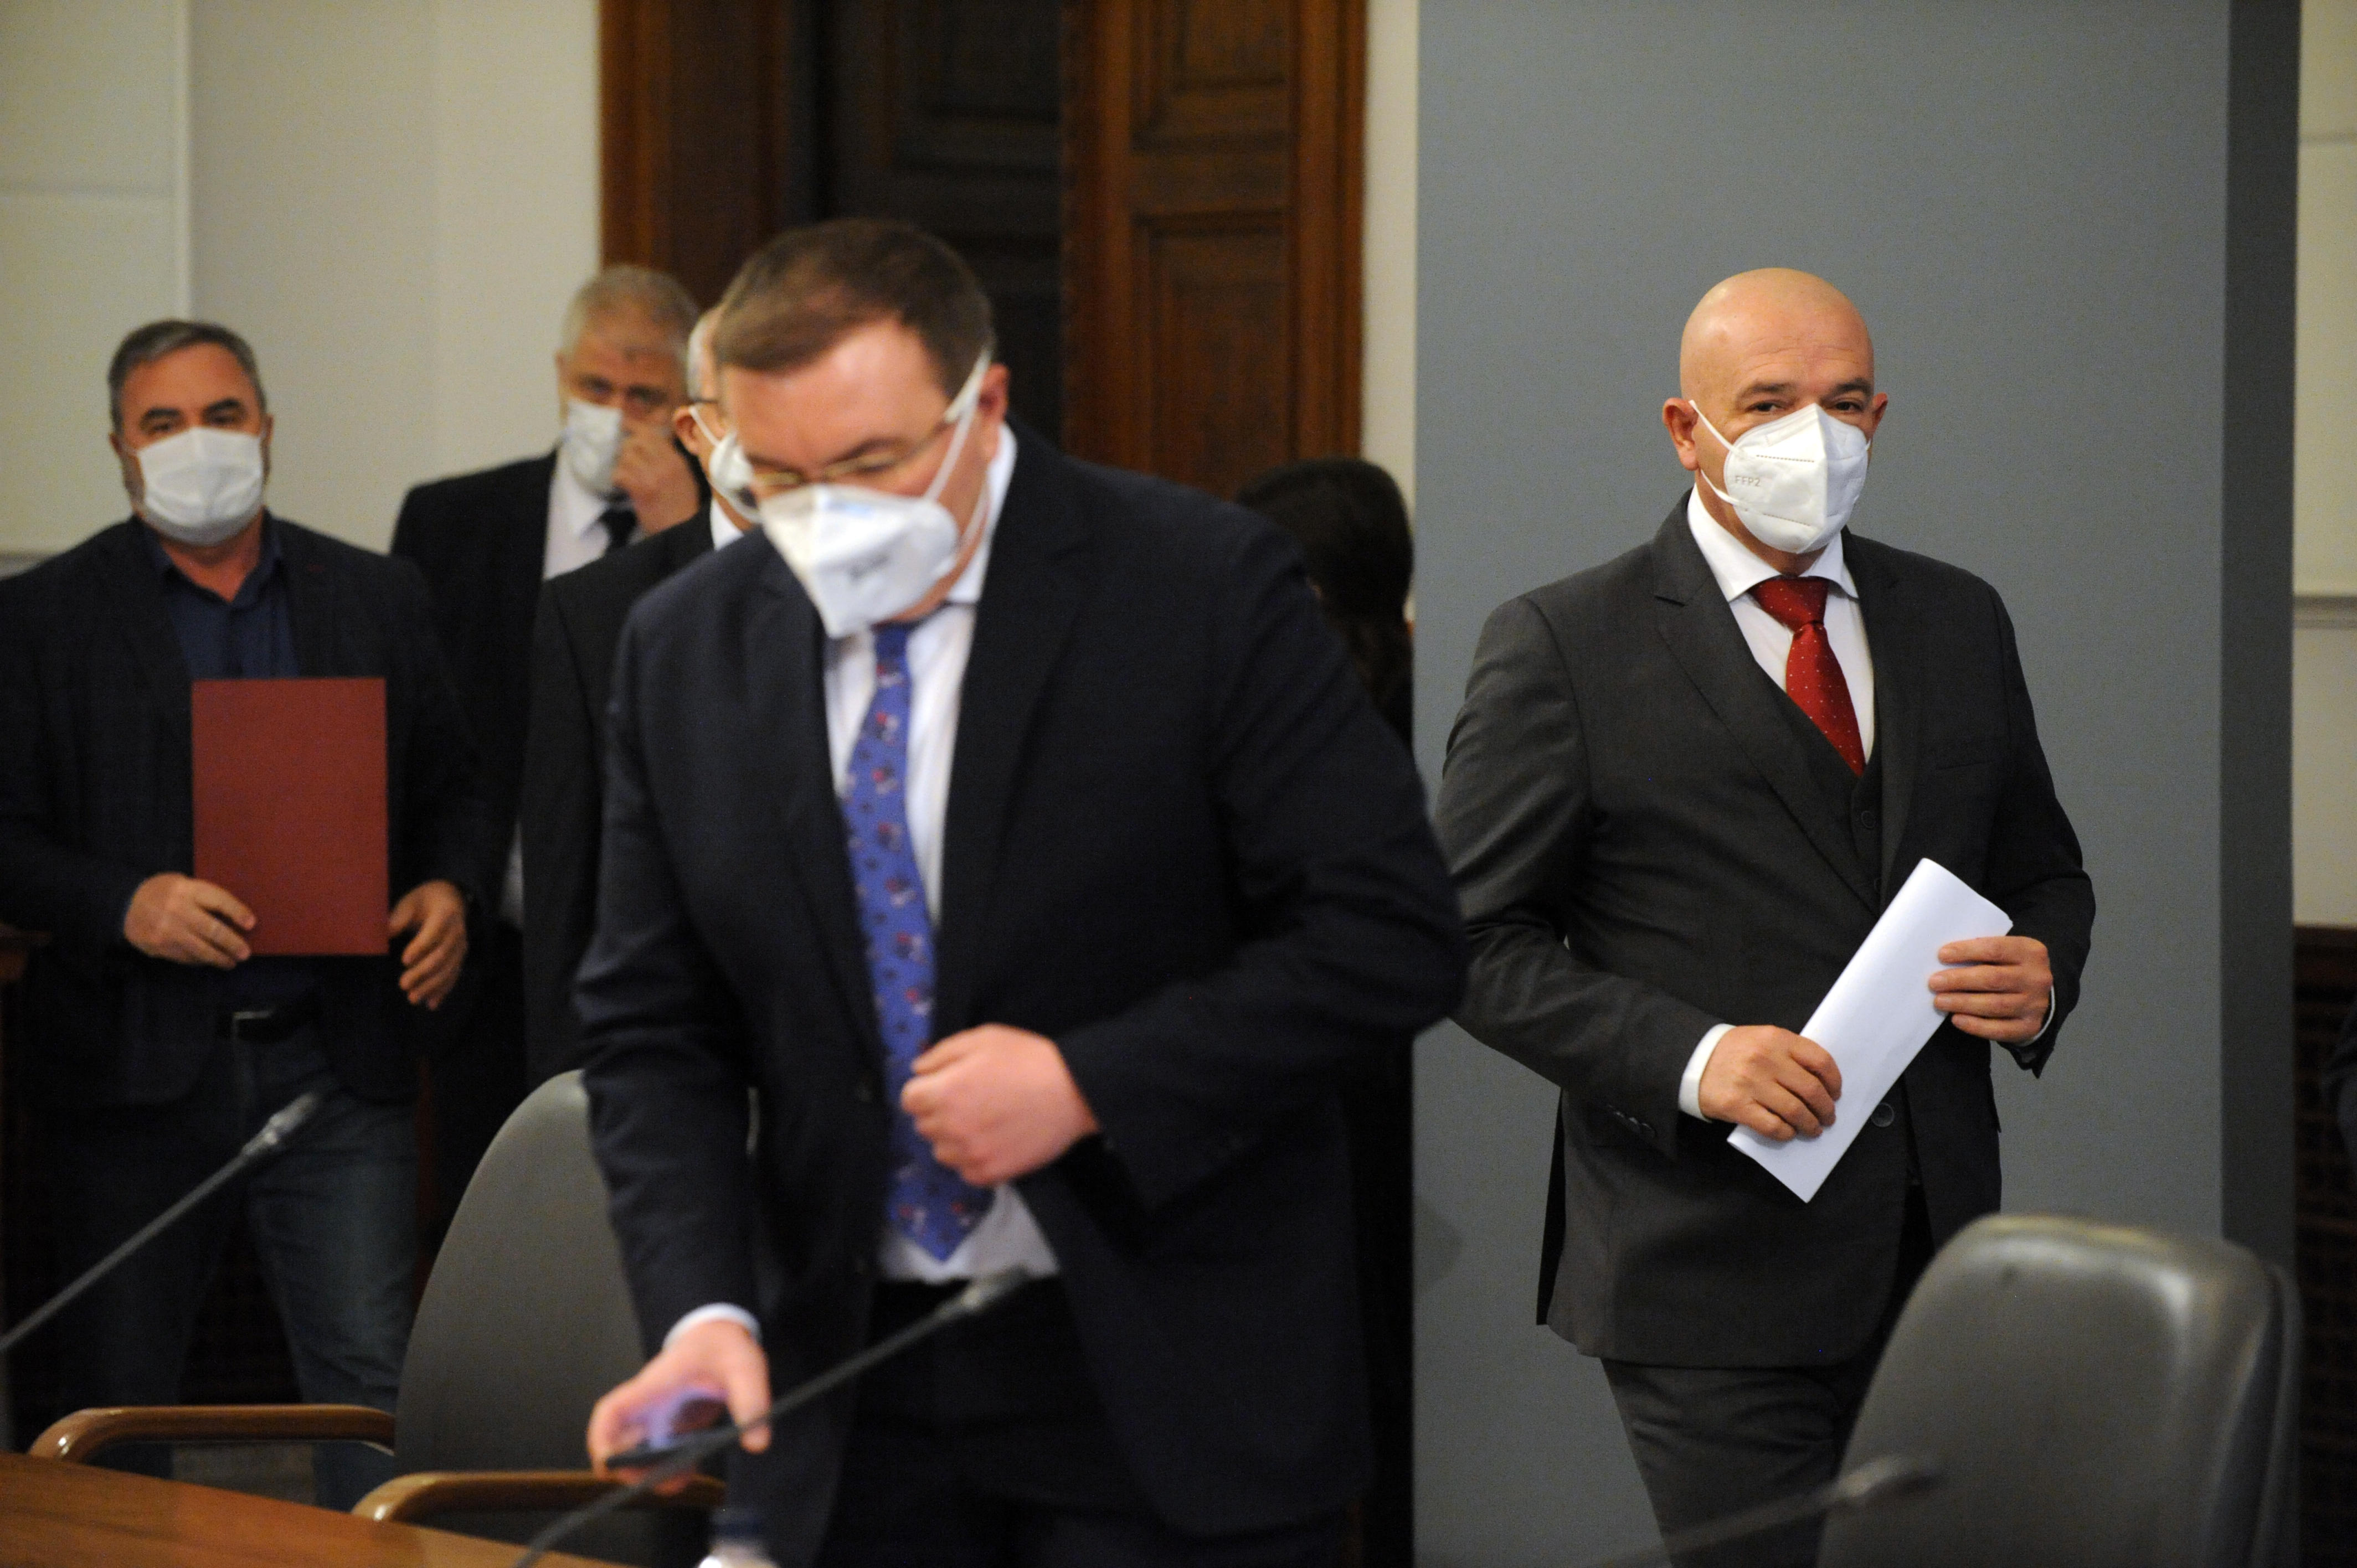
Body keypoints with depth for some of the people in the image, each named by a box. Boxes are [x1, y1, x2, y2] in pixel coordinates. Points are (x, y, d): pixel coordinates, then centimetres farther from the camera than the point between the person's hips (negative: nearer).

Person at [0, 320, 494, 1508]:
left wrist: (446, 890, -5)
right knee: (115, 1404, 6)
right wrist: (125, 907, -18)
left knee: (372, 1378, -5)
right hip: (132, 1070, -1)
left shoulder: (380, 601, 12)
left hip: (335, 1063, 1)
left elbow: (449, 790, 16)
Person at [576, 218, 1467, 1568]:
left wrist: (1089, 1085, -19)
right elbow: (656, 1035, 5)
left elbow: (1392, 936, -11)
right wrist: (704, 1311, -12)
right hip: (856, 1399, 4)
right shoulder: (687, 649, 3)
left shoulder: (1203, 587, -9)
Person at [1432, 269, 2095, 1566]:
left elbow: (2042, 869, 23)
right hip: (1710, 1285, -5)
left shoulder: (1960, 623, 14)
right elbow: (1475, 941, -5)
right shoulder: (1562, 648, -3)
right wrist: (1687, 1059, -19)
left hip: (1937, 1264, 5)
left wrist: (2044, 973, -1)